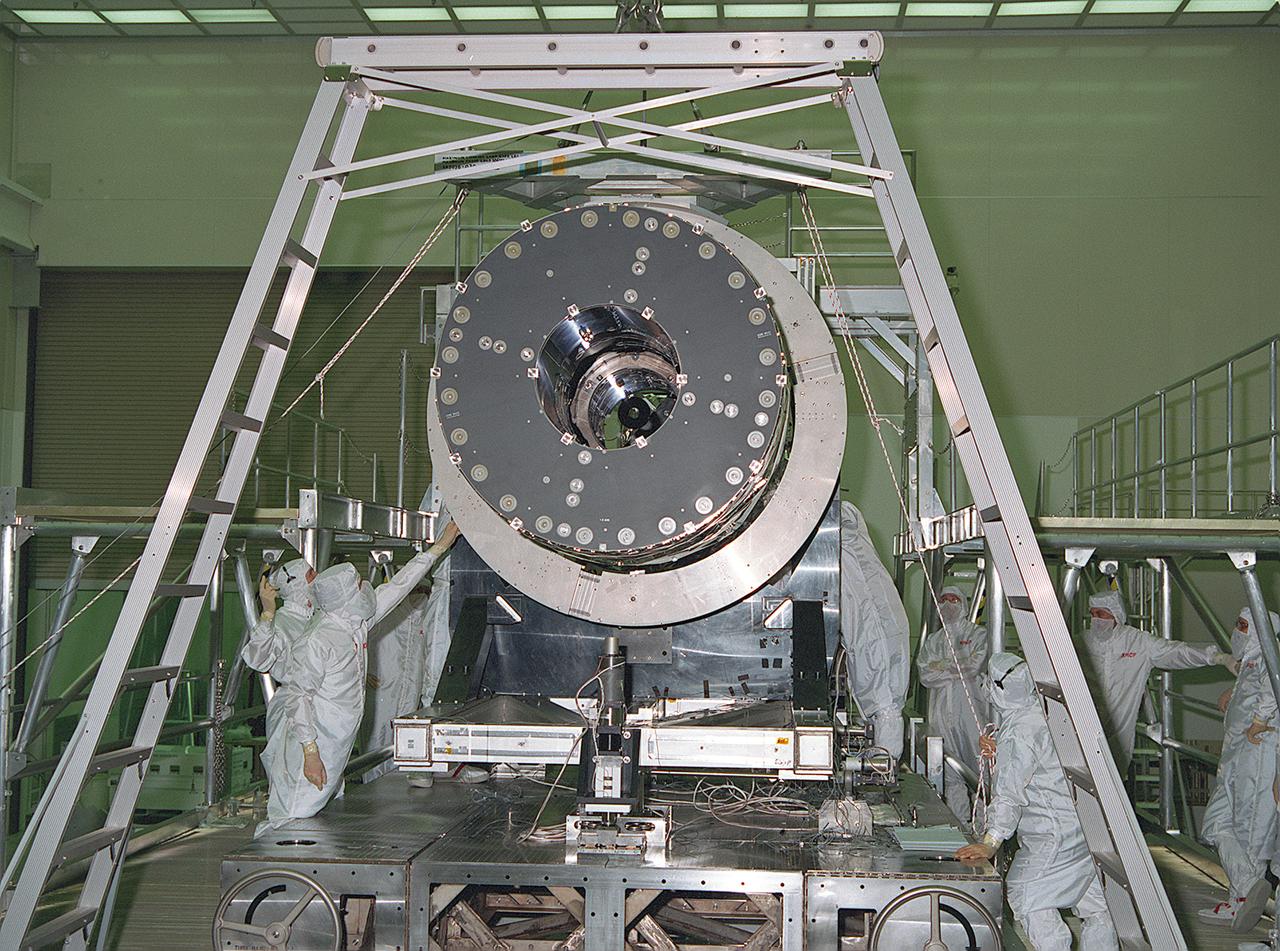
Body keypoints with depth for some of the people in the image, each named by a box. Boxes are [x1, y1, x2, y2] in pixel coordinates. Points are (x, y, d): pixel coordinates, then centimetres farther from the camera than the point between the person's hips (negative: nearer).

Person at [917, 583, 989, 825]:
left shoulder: (978, 635, 7)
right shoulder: (933, 640, 19)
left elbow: (975, 665, -10)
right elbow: (924, 674, 4)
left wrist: (941, 665, -2)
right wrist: (957, 670, -6)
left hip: (972, 708, -4)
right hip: (943, 711, 4)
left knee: (979, 766, -9)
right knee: (951, 773, 4)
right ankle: (958, 821, 9)